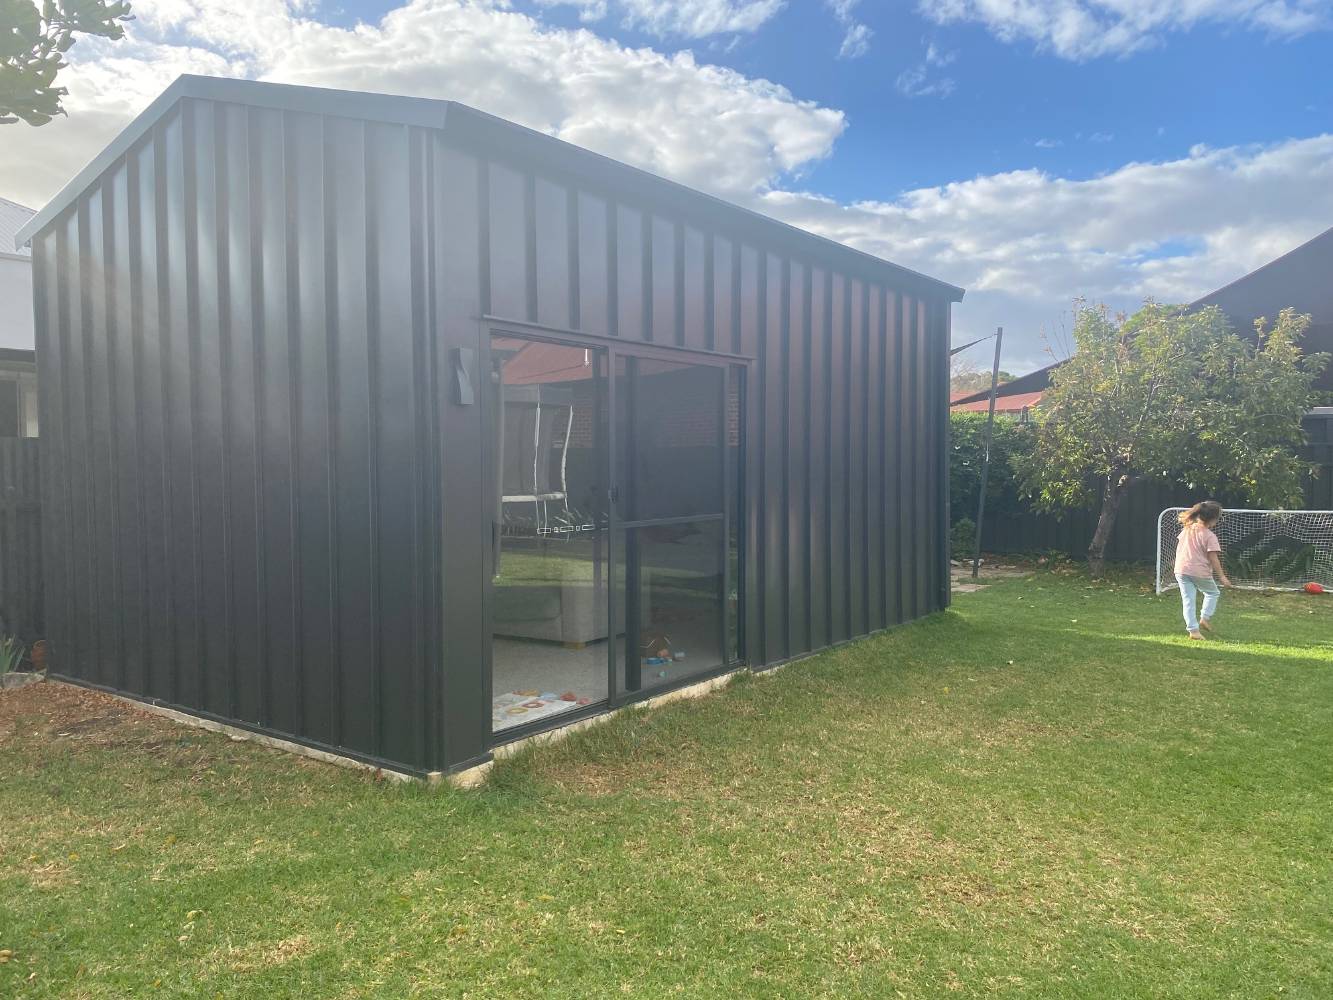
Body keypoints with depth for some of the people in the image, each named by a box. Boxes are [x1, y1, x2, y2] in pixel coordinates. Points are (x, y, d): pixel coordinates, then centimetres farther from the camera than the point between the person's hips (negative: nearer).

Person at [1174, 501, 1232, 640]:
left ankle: (1193, 630, 4)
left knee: (1188, 600, 7)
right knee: (1213, 593, 23)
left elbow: (1179, 549, 13)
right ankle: (1205, 618, 11)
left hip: (1181, 569, 5)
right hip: (1200, 571, -4)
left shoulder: (1187, 529, 5)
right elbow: (1213, 558, -13)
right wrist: (1222, 577, -7)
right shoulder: (1210, 536, -13)